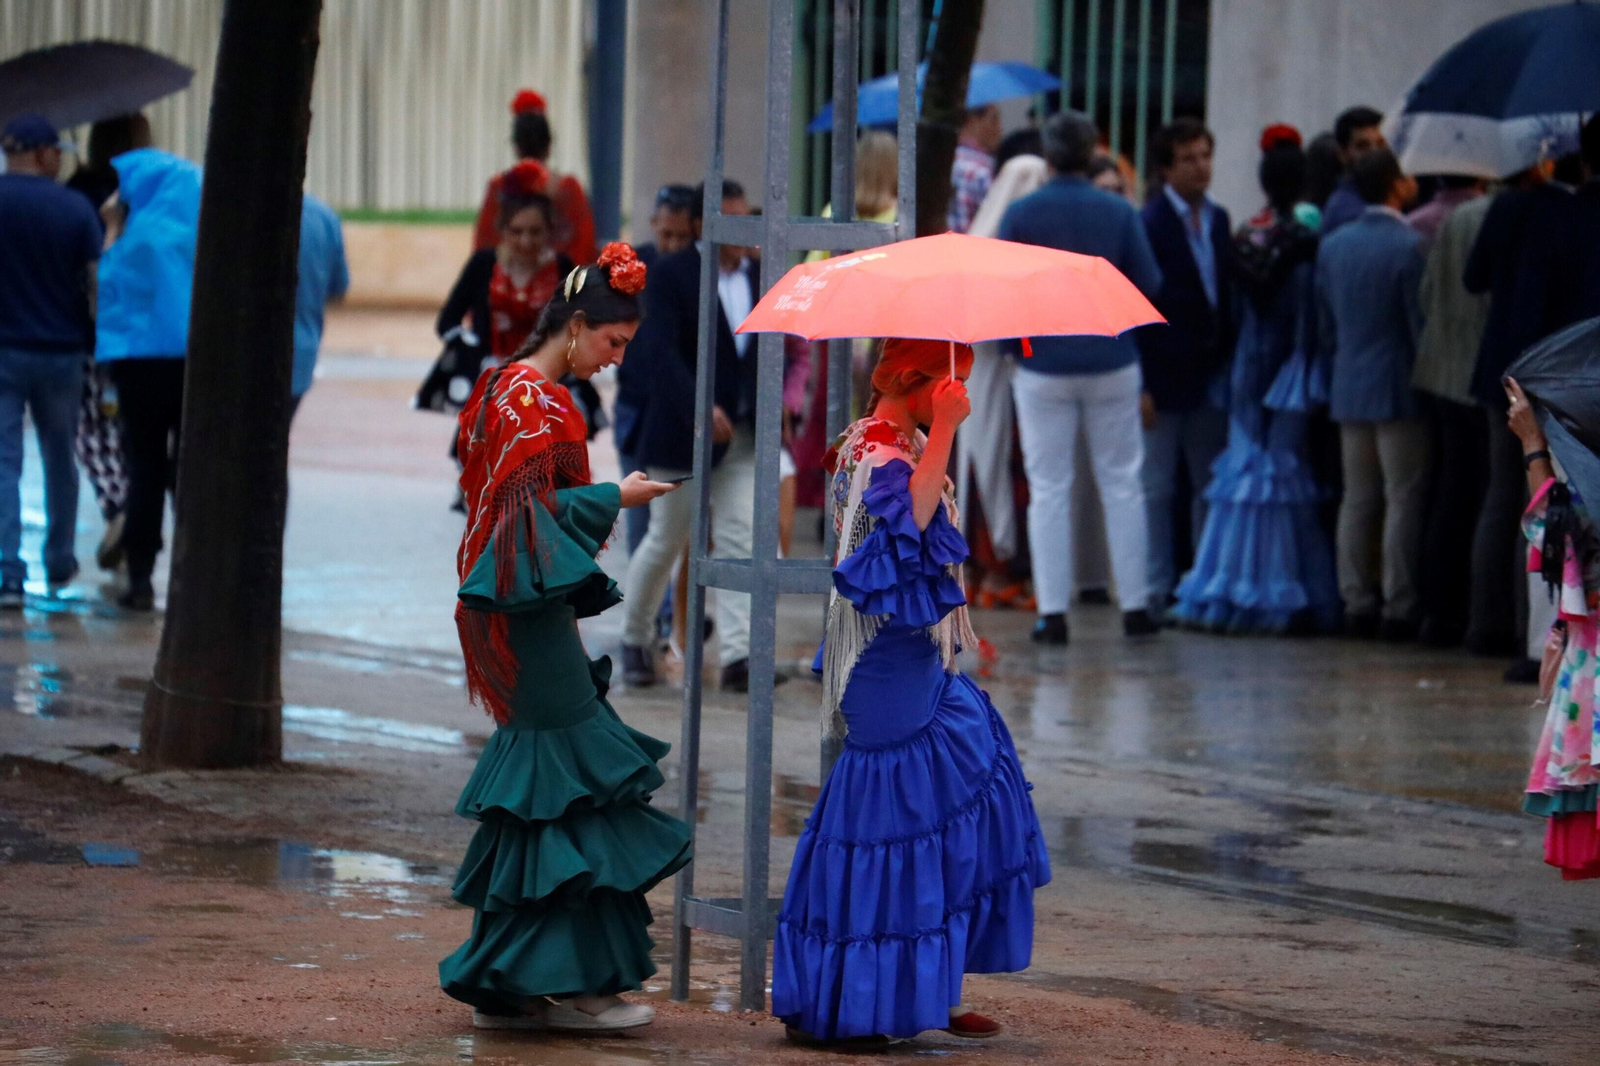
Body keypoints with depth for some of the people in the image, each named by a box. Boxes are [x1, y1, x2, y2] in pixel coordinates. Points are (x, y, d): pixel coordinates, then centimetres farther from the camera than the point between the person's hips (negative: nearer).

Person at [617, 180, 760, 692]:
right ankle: (635, 639, 26)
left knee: (740, 539, -7)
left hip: (743, 437, 4)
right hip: (682, 434, -4)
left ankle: (738, 654, -11)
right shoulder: (671, 276, -10)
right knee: (665, 540, 6)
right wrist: (699, 407, -35)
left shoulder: (758, 278, 9)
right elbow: (660, 352, -22)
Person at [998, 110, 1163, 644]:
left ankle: (1052, 611, -2)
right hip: (1112, 364, 1)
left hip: (1043, 365, -1)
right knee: (1122, 483, 10)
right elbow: (1149, 284, -3)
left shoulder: (1021, 215, -7)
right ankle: (1135, 605, 11)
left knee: (1049, 489, 3)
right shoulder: (1119, 213, -4)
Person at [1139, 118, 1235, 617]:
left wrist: (1230, 363, 7)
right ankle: (1159, 589, 6)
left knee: (1211, 484, 9)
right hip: (1164, 379, -6)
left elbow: (1224, 294, 14)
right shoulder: (1150, 223, -10)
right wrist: (1142, 385, -15)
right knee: (1157, 488, 1)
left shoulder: (1217, 220, 10)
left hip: (1209, 376, 6)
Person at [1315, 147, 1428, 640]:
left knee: (1357, 501, 11)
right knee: (1404, 501, -3)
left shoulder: (1333, 245, 7)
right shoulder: (1410, 247, -14)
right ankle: (1399, 608, -4)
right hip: (1399, 391, -7)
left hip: (1349, 390, 7)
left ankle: (1357, 603, 11)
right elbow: (1421, 324, -13)